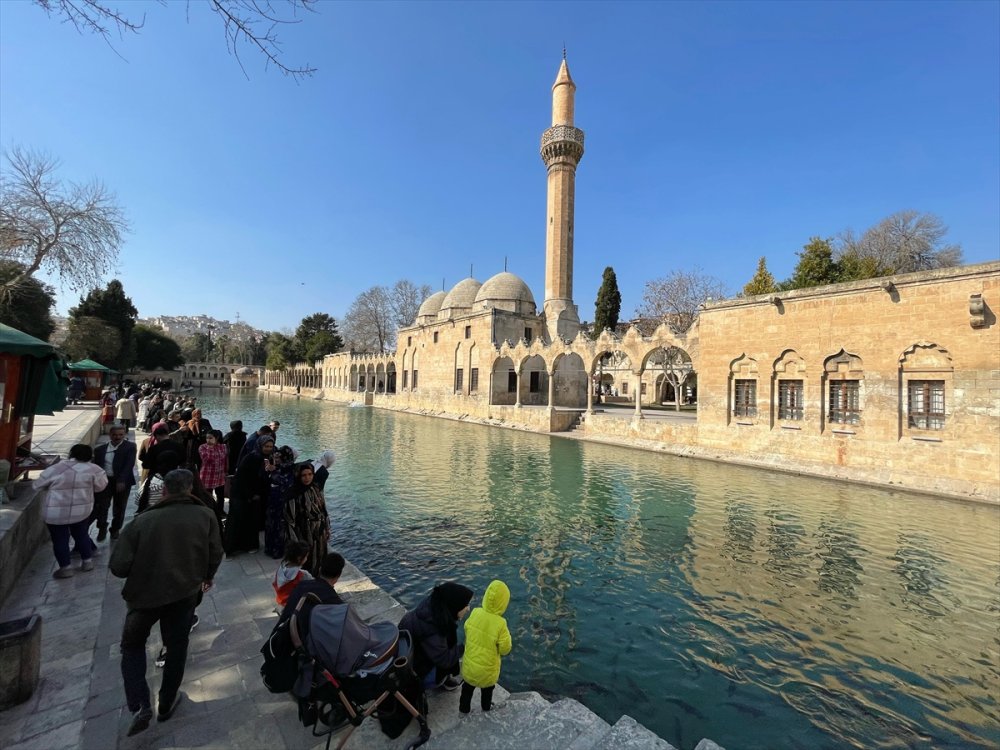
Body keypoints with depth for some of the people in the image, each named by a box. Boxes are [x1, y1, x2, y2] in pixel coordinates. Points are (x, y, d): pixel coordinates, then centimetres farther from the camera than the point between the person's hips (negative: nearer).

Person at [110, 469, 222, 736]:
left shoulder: (142, 521, -15)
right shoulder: (206, 516, -10)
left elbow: (118, 566, -15)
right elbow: (215, 553, -2)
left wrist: (140, 570, 9)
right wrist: (206, 578, 18)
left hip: (146, 594, -1)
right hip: (185, 593, 1)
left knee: (132, 645, 24)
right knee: (176, 647, 21)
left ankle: (140, 706, 13)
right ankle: (167, 704, 36)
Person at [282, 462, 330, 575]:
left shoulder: (316, 489, 0)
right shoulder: (293, 494, -18)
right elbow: (290, 519, -15)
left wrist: (326, 530, 9)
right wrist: (294, 541, -15)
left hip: (319, 535, 5)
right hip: (304, 536, -5)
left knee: (319, 563, 19)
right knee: (305, 567, 7)